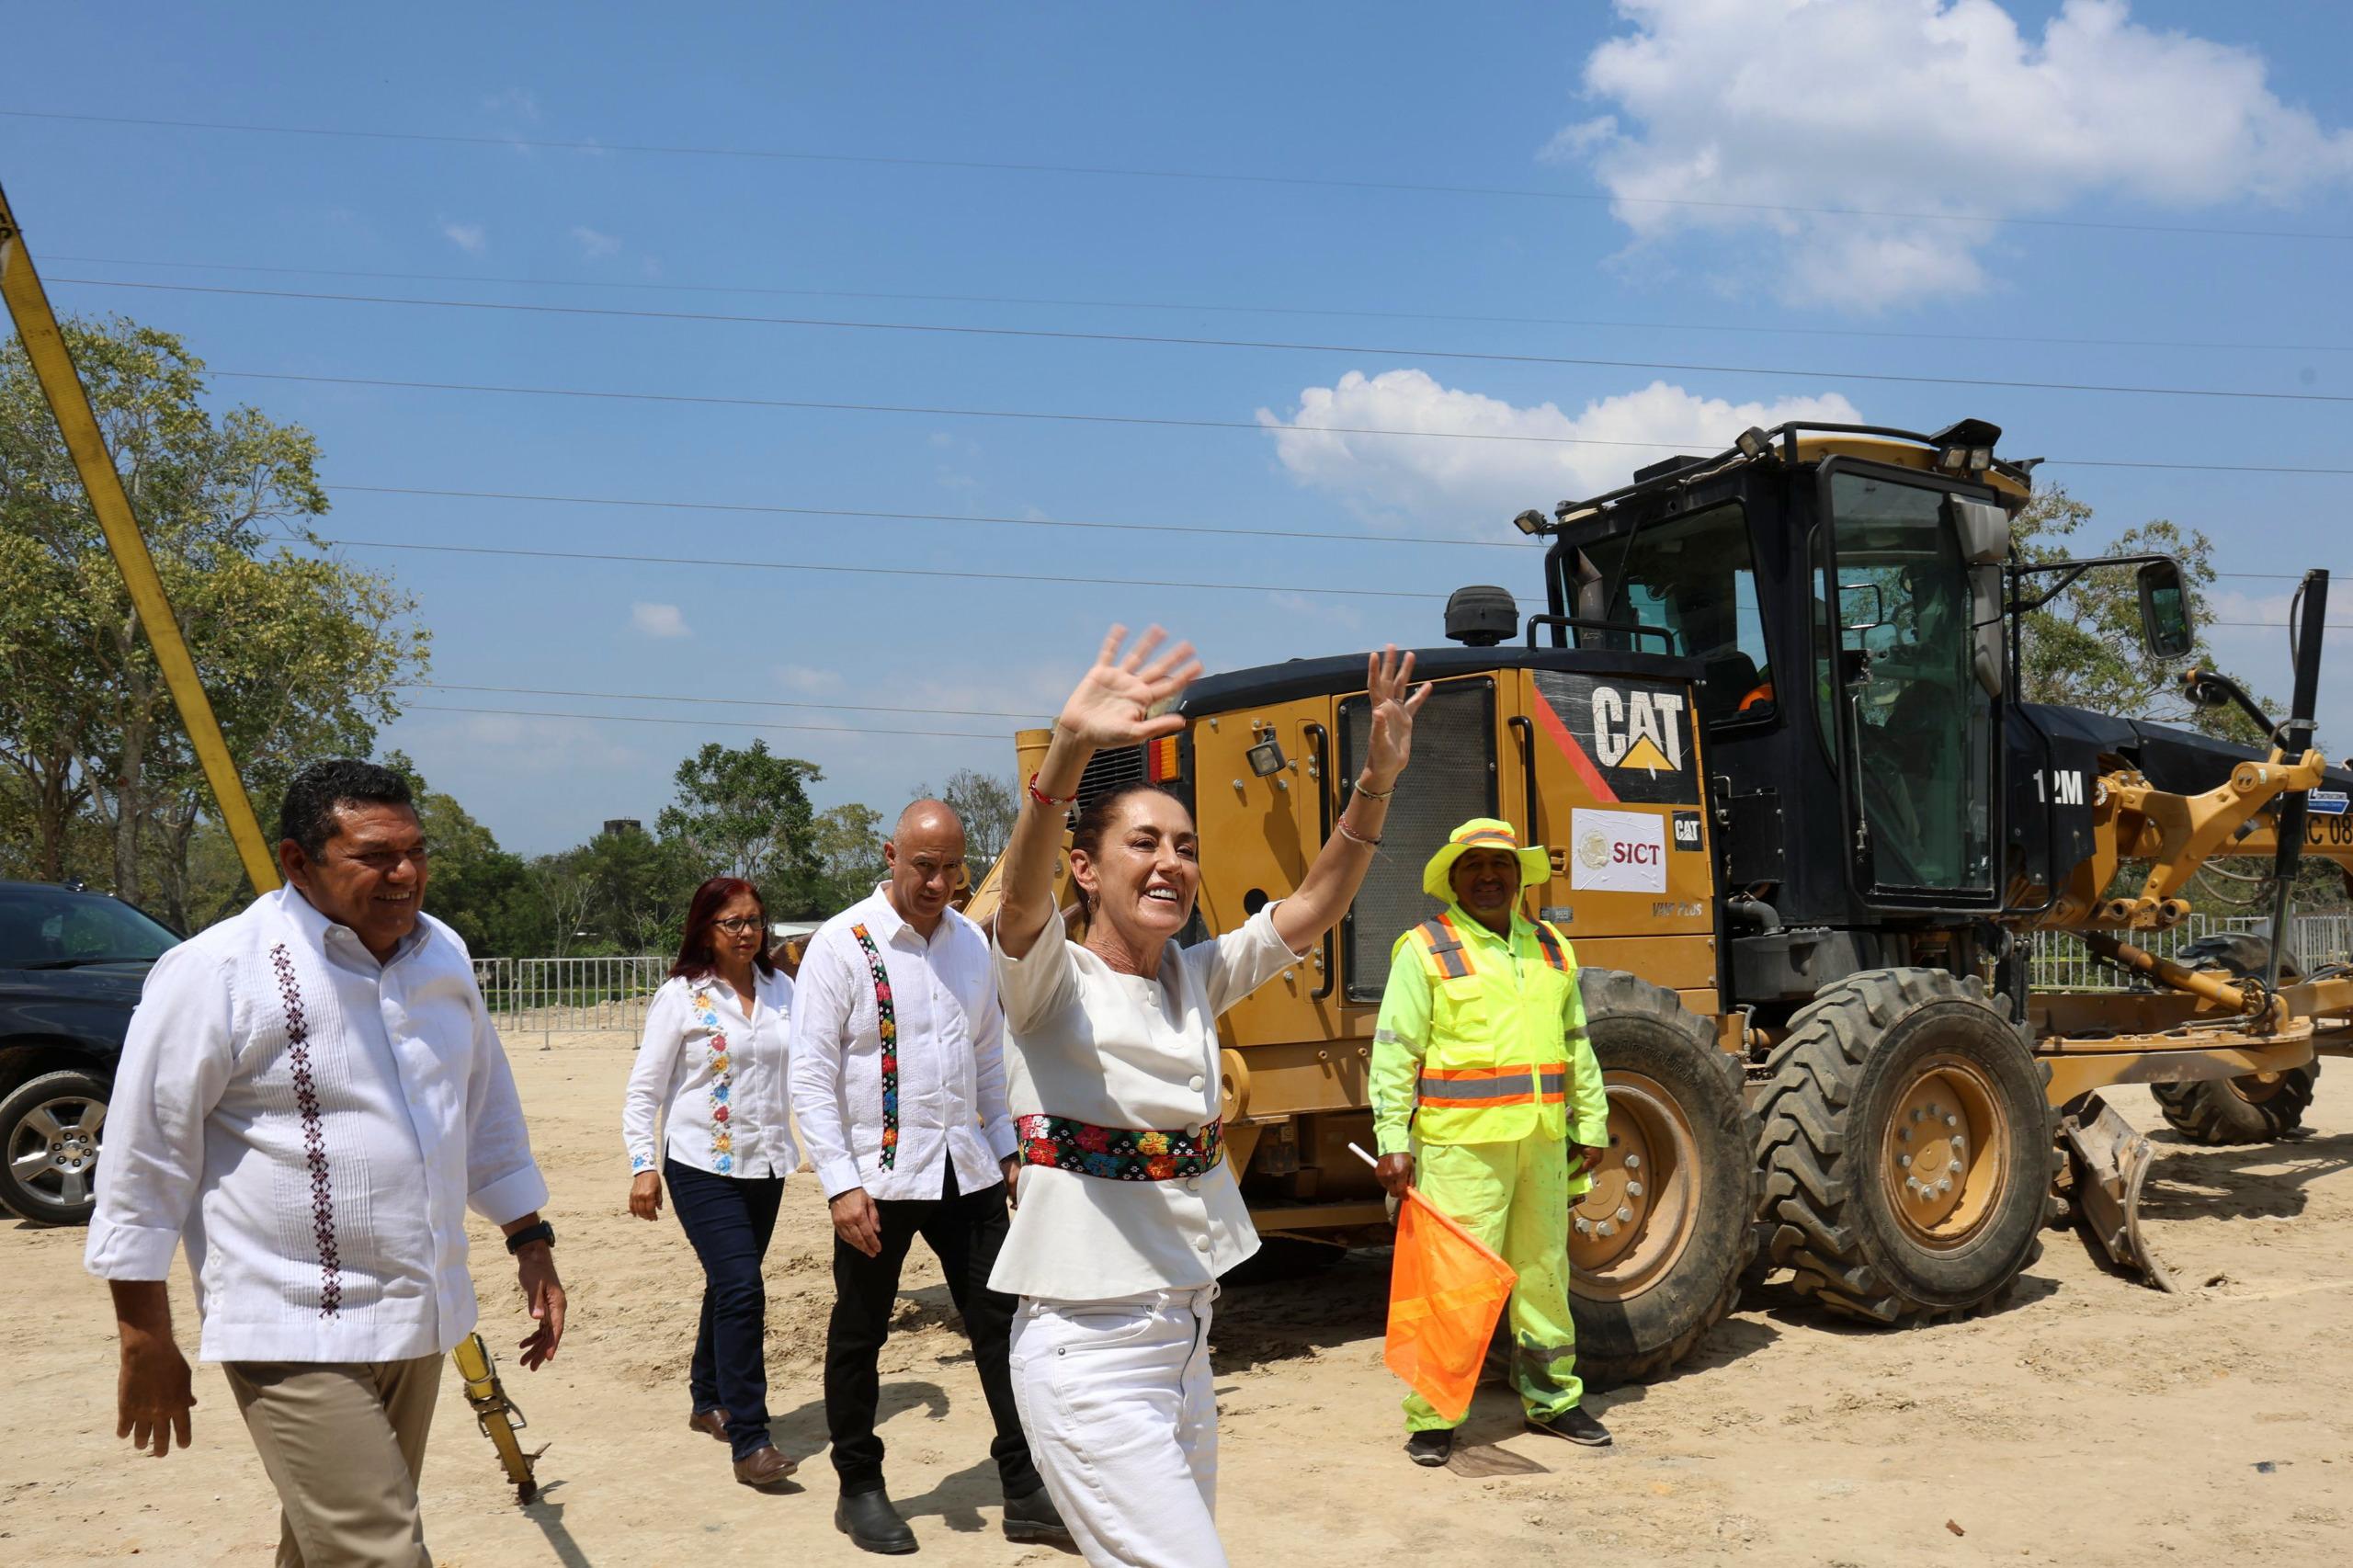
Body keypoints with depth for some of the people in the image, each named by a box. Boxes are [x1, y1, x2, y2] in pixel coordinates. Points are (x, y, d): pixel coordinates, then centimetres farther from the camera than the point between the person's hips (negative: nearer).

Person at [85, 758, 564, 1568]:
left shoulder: (442, 954, 7)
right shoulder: (216, 973, -13)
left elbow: (488, 1108, 18)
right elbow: (143, 1163, -8)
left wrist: (530, 1240, 15)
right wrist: (146, 1341, -5)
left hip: (418, 1322, 7)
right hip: (298, 1337, -7)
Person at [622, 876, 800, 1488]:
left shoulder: (781, 990, 7)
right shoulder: (681, 997, -6)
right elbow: (644, 1088, -5)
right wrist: (643, 1165, -12)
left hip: (765, 1163, 5)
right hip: (702, 1166, -5)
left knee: (729, 1288, 17)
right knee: (741, 1291, -14)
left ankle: (709, 1400, 36)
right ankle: (749, 1441, -9)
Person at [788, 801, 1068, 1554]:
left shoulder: (970, 941, 6)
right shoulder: (842, 944, -10)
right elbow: (810, 1075, -12)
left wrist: (1009, 1148, 11)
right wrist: (841, 1185, -16)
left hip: (966, 1172, 4)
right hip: (880, 1179, -4)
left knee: (1001, 1323, 4)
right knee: (860, 1336, 10)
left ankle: (1025, 1491, 14)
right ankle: (860, 1491, 27)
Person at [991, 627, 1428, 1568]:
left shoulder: (1194, 981, 7)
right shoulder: (1053, 986, -12)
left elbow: (1309, 912, -1)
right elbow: (1022, 898, -32)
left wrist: (1376, 782, -14)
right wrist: (1069, 750, -49)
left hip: (1185, 1339, 7)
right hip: (1090, 1349, -7)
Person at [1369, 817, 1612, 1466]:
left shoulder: (1551, 948, 15)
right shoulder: (1425, 950, -4)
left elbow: (1577, 1045, 22)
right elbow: (1394, 1050, -7)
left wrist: (1590, 1123, 19)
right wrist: (1393, 1140, -13)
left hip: (1542, 1143, 6)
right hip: (1460, 1144, -6)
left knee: (1544, 1272, 15)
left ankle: (1552, 1400, 30)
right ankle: (1432, 1418, 6)